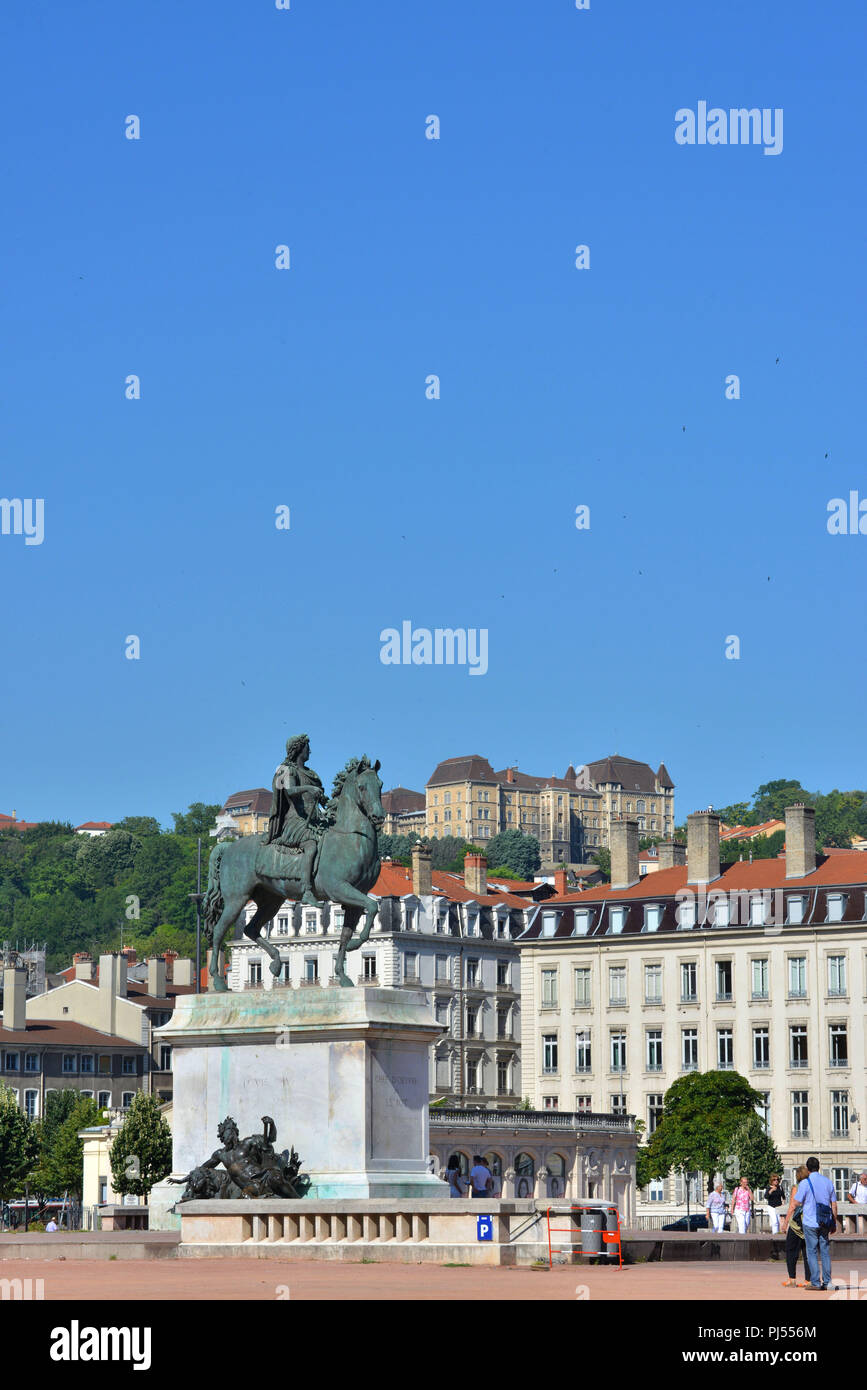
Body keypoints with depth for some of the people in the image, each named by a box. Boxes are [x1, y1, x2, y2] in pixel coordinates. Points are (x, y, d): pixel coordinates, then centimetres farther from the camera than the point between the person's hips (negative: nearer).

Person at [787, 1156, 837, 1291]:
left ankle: (815, 1282, -4)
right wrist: (834, 1223, 19)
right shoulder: (828, 1182, 7)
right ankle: (827, 1282, 7)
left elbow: (793, 1205, -7)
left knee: (812, 1252, 0)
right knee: (825, 1252, 8)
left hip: (810, 1223, -4)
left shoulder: (804, 1184, -7)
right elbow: (834, 1205, 11)